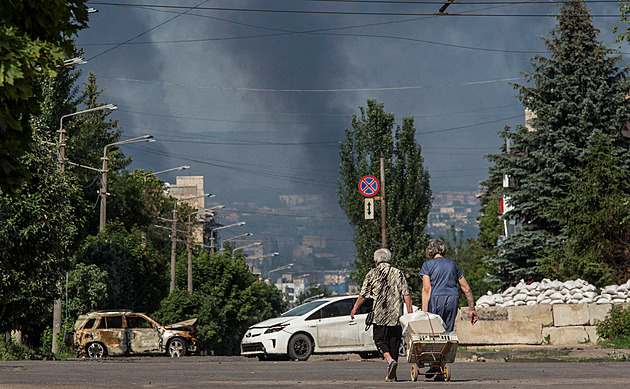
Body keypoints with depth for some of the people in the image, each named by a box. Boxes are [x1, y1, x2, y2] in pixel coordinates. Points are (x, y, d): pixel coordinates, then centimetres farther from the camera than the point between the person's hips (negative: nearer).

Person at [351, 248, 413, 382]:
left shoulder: (372, 274, 3)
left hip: (379, 314, -2)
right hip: (396, 315, 2)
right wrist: (410, 313, 3)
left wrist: (354, 308, 16)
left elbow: (363, 295, 3)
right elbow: (406, 295, 1)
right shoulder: (398, 273, 8)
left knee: (380, 340, 6)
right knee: (394, 342, 8)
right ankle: (391, 374, 9)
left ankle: (390, 360, -21)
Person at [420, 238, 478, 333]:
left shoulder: (427, 265, 6)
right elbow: (466, 289, 17)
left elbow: (426, 289, -6)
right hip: (453, 300, 4)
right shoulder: (453, 264, 19)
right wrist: (472, 309, 22)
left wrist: (424, 312, -11)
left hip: (436, 298, -4)